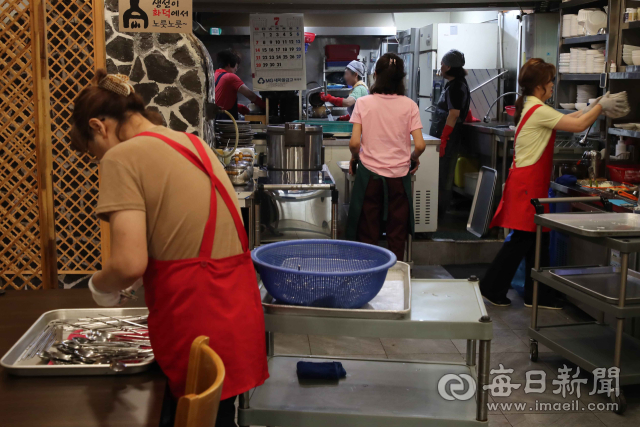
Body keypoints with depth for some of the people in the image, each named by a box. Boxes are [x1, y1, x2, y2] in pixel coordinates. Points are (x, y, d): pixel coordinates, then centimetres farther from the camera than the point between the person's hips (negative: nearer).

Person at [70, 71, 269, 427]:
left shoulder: (122, 156, -9)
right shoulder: (192, 143, 15)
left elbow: (130, 263, -17)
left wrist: (100, 287, 3)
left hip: (195, 319, -7)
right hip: (235, 308, 7)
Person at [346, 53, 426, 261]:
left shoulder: (363, 103, -5)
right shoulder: (409, 105, -4)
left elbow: (354, 143, -11)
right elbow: (420, 145, -9)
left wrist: (354, 158, 9)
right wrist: (414, 158, 12)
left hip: (369, 174, 0)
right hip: (399, 175, 1)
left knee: (367, 235, 10)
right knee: (397, 238, 11)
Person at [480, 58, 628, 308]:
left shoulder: (532, 108, 15)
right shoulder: (539, 110, -16)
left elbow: (568, 119, 20)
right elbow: (578, 125, -16)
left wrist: (595, 107, 15)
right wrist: (601, 106, -3)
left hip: (531, 183, 10)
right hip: (527, 184, -10)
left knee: (538, 238, 12)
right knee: (522, 238, -3)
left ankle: (538, 295, 19)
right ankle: (492, 288, 6)